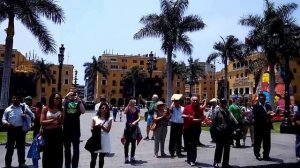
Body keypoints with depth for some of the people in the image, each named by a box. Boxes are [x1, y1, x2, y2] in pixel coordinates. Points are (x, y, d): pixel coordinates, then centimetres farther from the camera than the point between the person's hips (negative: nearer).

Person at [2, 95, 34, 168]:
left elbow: (32, 115, 7)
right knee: (10, 146, 7)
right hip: (11, 129, 0)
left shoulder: (24, 107, 3)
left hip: (21, 129, 0)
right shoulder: (8, 109, 6)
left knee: (21, 146, 8)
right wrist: (6, 123, -12)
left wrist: (26, 116, -12)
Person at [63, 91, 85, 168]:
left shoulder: (78, 102, 2)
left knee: (76, 148, 5)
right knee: (67, 148, 13)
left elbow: (83, 111, -11)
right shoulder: (66, 101, 3)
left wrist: (79, 100, -17)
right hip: (66, 127, 1)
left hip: (76, 128, -1)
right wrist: (66, 97, -22)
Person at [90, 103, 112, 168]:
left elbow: (108, 130, -5)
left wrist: (101, 126, -19)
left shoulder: (109, 119, 2)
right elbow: (92, 129, 2)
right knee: (93, 158, 2)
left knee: (101, 158, 12)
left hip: (104, 140, 0)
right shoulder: (95, 118, 3)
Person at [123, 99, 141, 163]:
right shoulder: (127, 108, 0)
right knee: (127, 142, 1)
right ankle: (126, 157, 7)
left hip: (135, 127, 2)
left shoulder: (137, 109, 6)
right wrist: (128, 105, -21)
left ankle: (132, 157, 20)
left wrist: (135, 122, -19)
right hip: (128, 127, -2)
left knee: (133, 142, 9)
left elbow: (139, 118, -3)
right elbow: (125, 112, -23)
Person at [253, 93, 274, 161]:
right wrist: (266, 114, -22)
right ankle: (257, 155, 16)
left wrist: (271, 114, -10)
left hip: (267, 126, 5)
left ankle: (266, 155, 19)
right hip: (259, 127, -5)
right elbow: (256, 116, -17)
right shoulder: (256, 106, -6)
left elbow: (270, 114, 13)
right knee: (258, 142, 4)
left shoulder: (268, 106, 14)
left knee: (267, 142, 8)